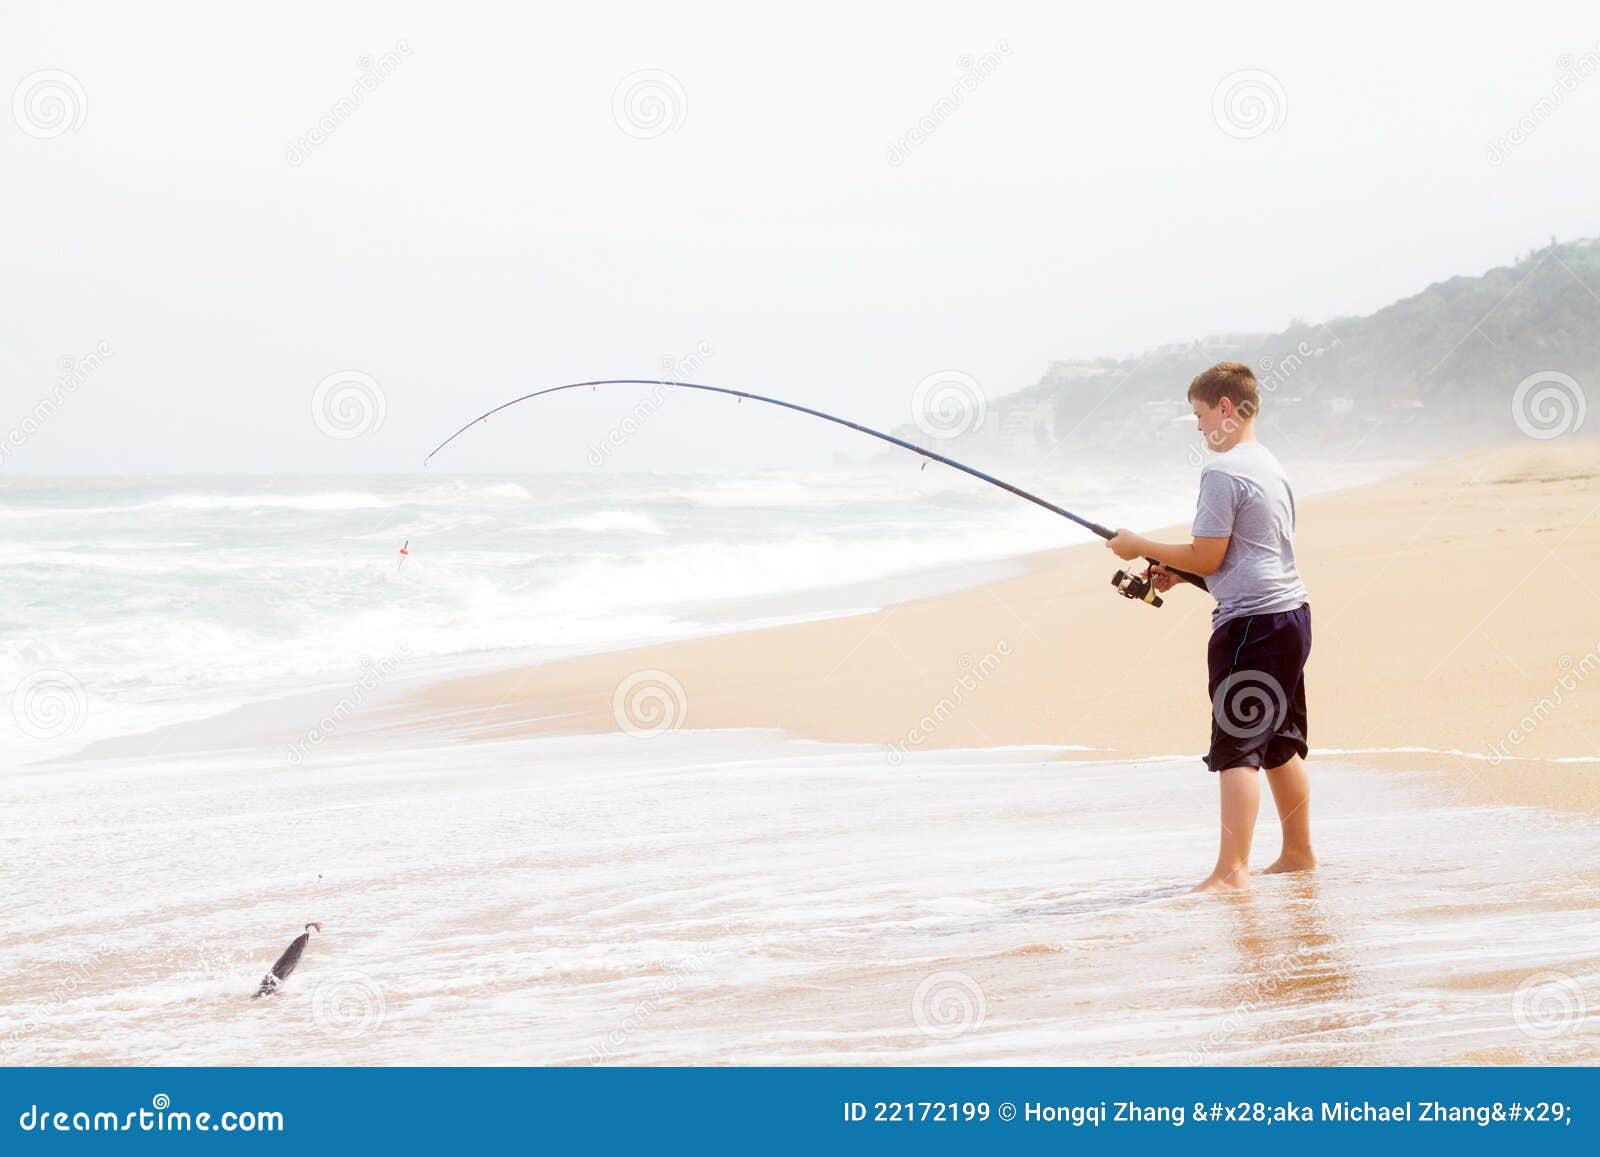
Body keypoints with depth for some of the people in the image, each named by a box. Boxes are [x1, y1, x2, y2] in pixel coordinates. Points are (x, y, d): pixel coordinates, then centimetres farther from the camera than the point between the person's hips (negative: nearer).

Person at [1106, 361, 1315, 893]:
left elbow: (1207, 558, -14)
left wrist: (1141, 547, -2)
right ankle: (1298, 852, 28)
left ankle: (1232, 869, -15)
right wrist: (1175, 572, 18)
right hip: (1291, 612, 10)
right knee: (1279, 742, 18)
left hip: (1249, 619, -10)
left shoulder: (1222, 473, -13)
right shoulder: (1271, 466, 16)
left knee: (1236, 748, -11)